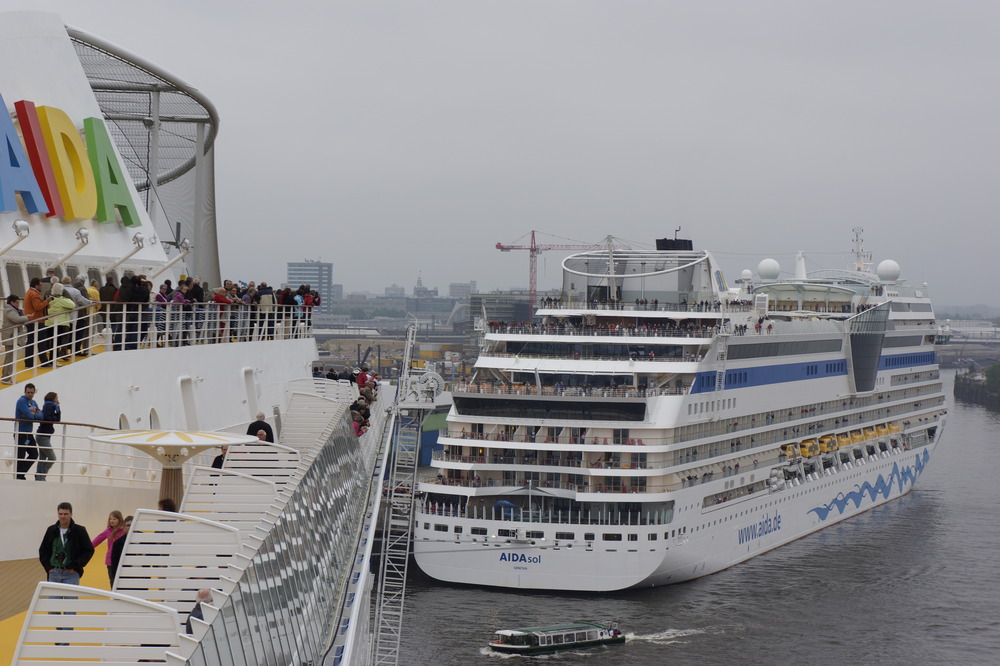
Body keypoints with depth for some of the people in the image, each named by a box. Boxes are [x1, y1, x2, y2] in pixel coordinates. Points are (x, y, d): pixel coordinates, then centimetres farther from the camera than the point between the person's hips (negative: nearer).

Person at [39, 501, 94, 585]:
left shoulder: (79, 530, -4)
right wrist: (48, 567, 3)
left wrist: (76, 566, -8)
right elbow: (43, 550, 15)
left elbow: (89, 550, -1)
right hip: (54, 573, 3)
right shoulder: (51, 530, 6)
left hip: (71, 574, -3)